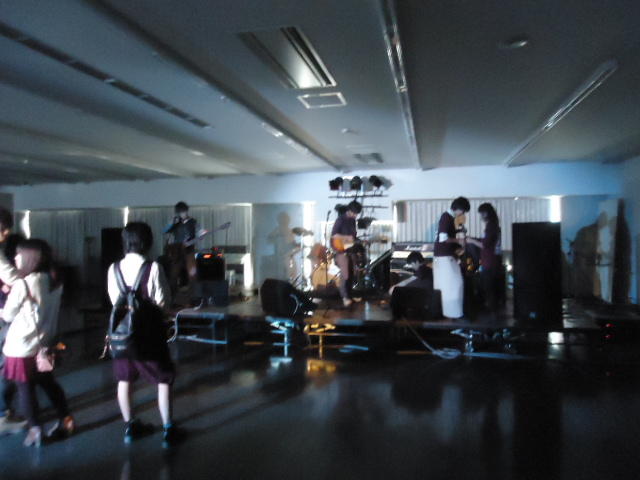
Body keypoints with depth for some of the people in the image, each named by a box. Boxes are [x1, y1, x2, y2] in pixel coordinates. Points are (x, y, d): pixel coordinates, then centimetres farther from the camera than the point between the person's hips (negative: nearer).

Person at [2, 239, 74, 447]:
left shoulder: (22, 285, -18)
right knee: (49, 383, 18)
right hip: (44, 344, 6)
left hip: (22, 347, -6)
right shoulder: (53, 282, 1)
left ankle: (35, 429, 11)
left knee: (25, 389, 7)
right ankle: (65, 420, 24)